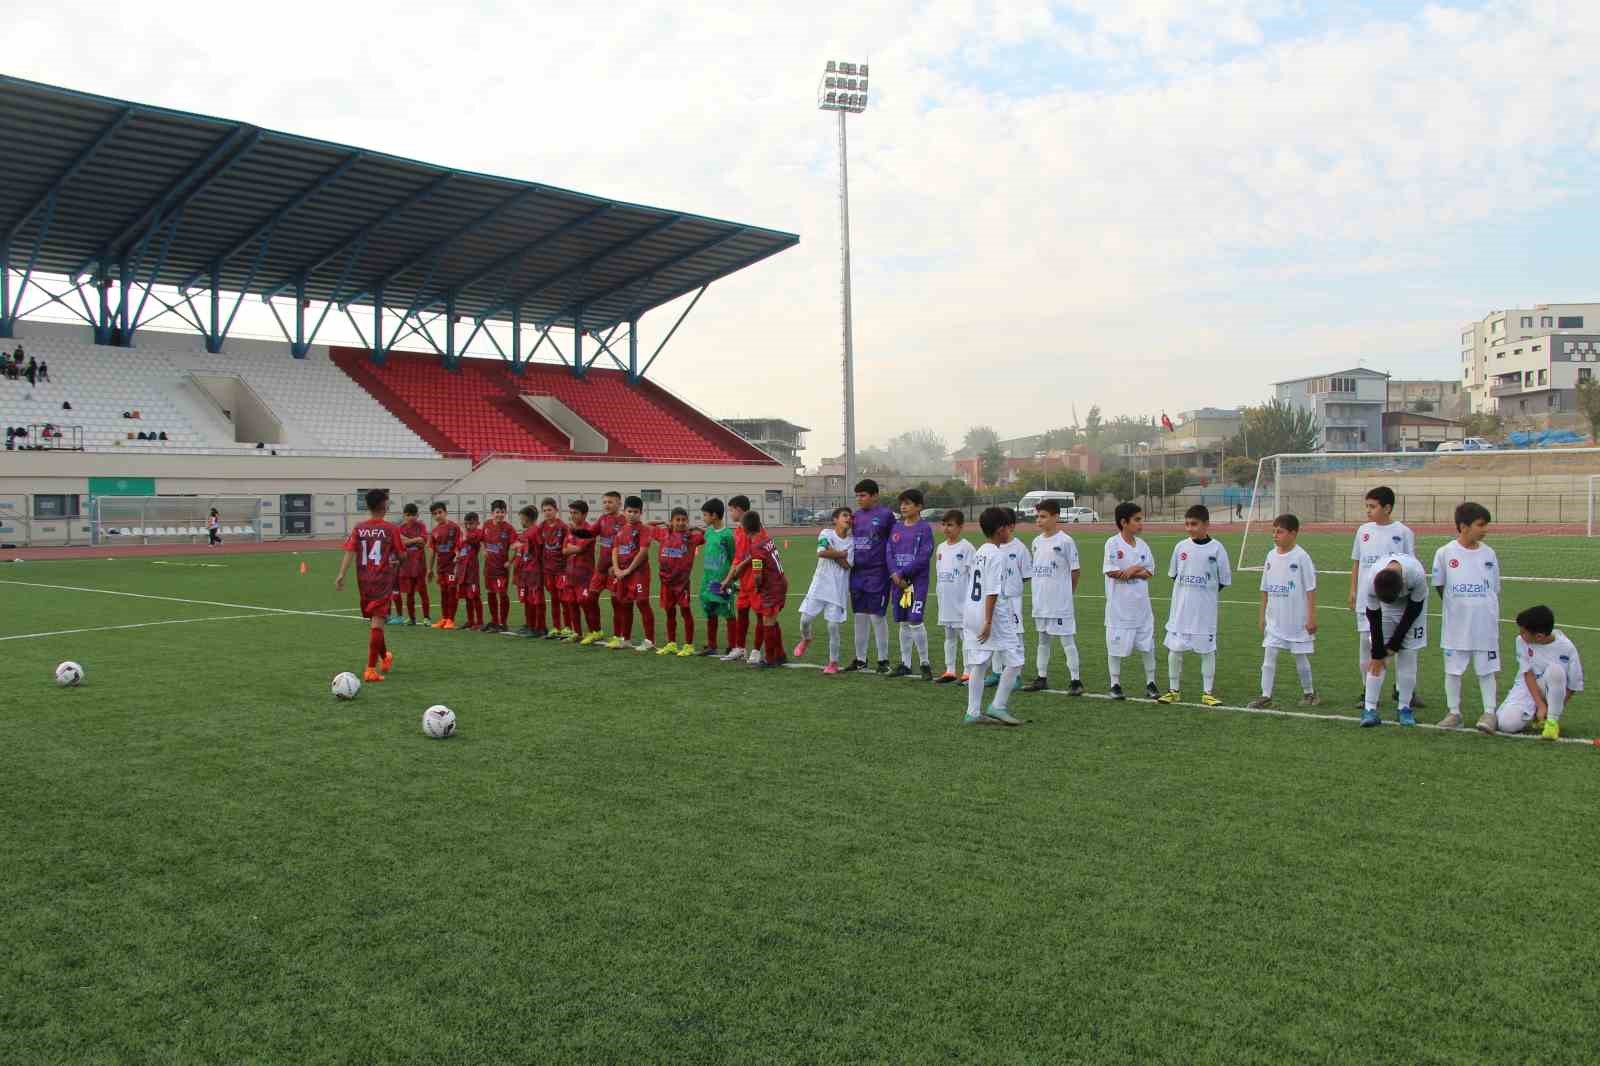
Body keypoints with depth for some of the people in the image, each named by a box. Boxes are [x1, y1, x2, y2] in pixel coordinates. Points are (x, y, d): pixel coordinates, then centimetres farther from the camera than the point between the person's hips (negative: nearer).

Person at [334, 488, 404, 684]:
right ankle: (371, 669, -13)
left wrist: (341, 576, -7)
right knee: (377, 622, -7)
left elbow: (349, 552, -6)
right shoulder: (392, 529, -7)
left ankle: (385, 657, 39)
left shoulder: (358, 528, 2)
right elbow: (402, 555, -4)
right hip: (383, 580, -4)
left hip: (364, 580, 5)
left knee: (374, 620, 20)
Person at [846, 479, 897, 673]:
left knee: (877, 616, -2)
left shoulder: (885, 515, -7)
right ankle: (860, 659, 20)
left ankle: (883, 659, 9)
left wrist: (891, 571, -8)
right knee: (859, 616, 11)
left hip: (877, 573, -6)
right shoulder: (856, 516, 10)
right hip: (857, 572, 6)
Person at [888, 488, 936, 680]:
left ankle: (925, 662, 3)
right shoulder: (896, 528, 12)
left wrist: (902, 574, -13)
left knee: (915, 621, -11)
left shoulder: (924, 528, -5)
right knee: (903, 623, 9)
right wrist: (894, 574, -9)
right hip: (898, 581, 6)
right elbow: (889, 553, 8)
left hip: (917, 581, -6)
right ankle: (905, 664, 17)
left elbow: (924, 557, -13)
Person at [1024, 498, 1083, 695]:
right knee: (1043, 639, 15)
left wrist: (1068, 592, 2)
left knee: (1067, 640, -4)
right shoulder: (1037, 542, 9)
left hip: (1060, 602, -7)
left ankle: (1076, 680, 2)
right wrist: (1039, 591, 11)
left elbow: (1075, 571, -6)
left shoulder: (1065, 541, -10)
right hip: (1040, 601, 7)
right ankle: (1042, 678, 24)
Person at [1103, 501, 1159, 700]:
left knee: (1148, 645, 8)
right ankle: (1115, 684, 17)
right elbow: (1111, 572, -17)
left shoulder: (1142, 544, 6)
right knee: (1116, 646, 4)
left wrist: (1129, 572, -13)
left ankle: (1150, 683, 19)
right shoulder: (1112, 544, -9)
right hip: (1119, 606, -5)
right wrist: (1136, 569, -10)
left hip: (1141, 604, 5)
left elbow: (1149, 573, 4)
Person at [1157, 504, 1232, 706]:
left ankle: (1207, 692, 14)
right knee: (1174, 648, 5)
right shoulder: (1181, 547, 2)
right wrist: (1185, 593, 6)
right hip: (1180, 608, 3)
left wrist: (1205, 594, 1)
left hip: (1205, 610, -2)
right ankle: (1173, 690, 18)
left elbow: (1224, 581, 1)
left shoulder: (1216, 548, -6)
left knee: (1207, 650, 4)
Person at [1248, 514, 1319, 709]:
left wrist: (1311, 617, -11)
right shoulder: (1271, 556, 4)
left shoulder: (1301, 557, -11)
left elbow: (1310, 589, -9)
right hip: (1274, 619, 5)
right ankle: (1265, 696, 3)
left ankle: (1309, 692, 26)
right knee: (1269, 656, -1)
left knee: (1300, 657, 8)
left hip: (1297, 619, -5)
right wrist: (1262, 616, 11)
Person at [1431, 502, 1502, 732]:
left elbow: (1495, 590, 10)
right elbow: (1439, 586, 6)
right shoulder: (1445, 553, -5)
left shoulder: (1489, 554, 2)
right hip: (1456, 624, -1)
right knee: (1452, 670, 7)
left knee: (1486, 670, 4)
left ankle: (1489, 712, 12)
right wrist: (1456, 608, 5)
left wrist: (1490, 615, 6)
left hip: (1485, 624, 1)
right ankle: (1454, 712, 17)